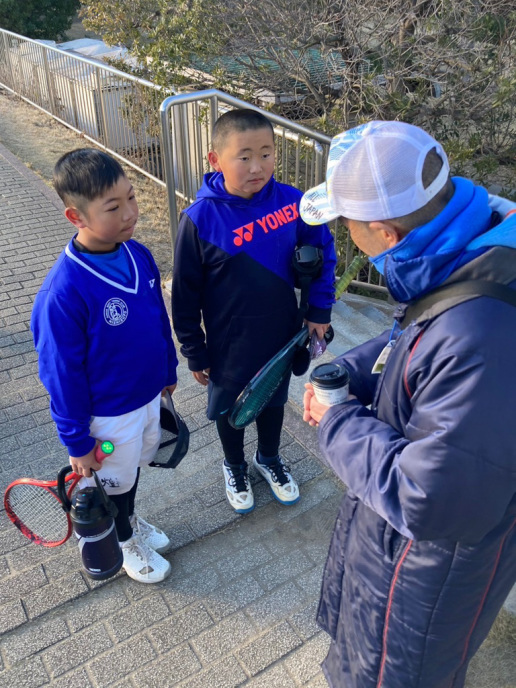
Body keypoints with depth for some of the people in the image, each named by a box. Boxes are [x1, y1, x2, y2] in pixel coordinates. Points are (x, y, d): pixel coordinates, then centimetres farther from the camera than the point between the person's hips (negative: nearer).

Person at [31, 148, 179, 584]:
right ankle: (126, 541, 50)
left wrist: (168, 370, 13)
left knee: (134, 464, 29)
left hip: (148, 394, 6)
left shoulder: (139, 255, -12)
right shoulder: (63, 293, -32)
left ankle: (130, 519, 58)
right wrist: (77, 441, -12)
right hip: (107, 414, -6)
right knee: (114, 481, 21)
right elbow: (62, 374, -21)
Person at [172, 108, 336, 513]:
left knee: (274, 401, 25)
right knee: (229, 408, 22)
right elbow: (186, 293, -12)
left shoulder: (292, 202, -16)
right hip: (229, 344, -2)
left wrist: (319, 309, 0)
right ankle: (235, 467, 52)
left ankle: (269, 458, 55)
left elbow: (323, 250, 1)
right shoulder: (200, 218, -22)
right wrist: (195, 352, -5)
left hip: (282, 335, 3)